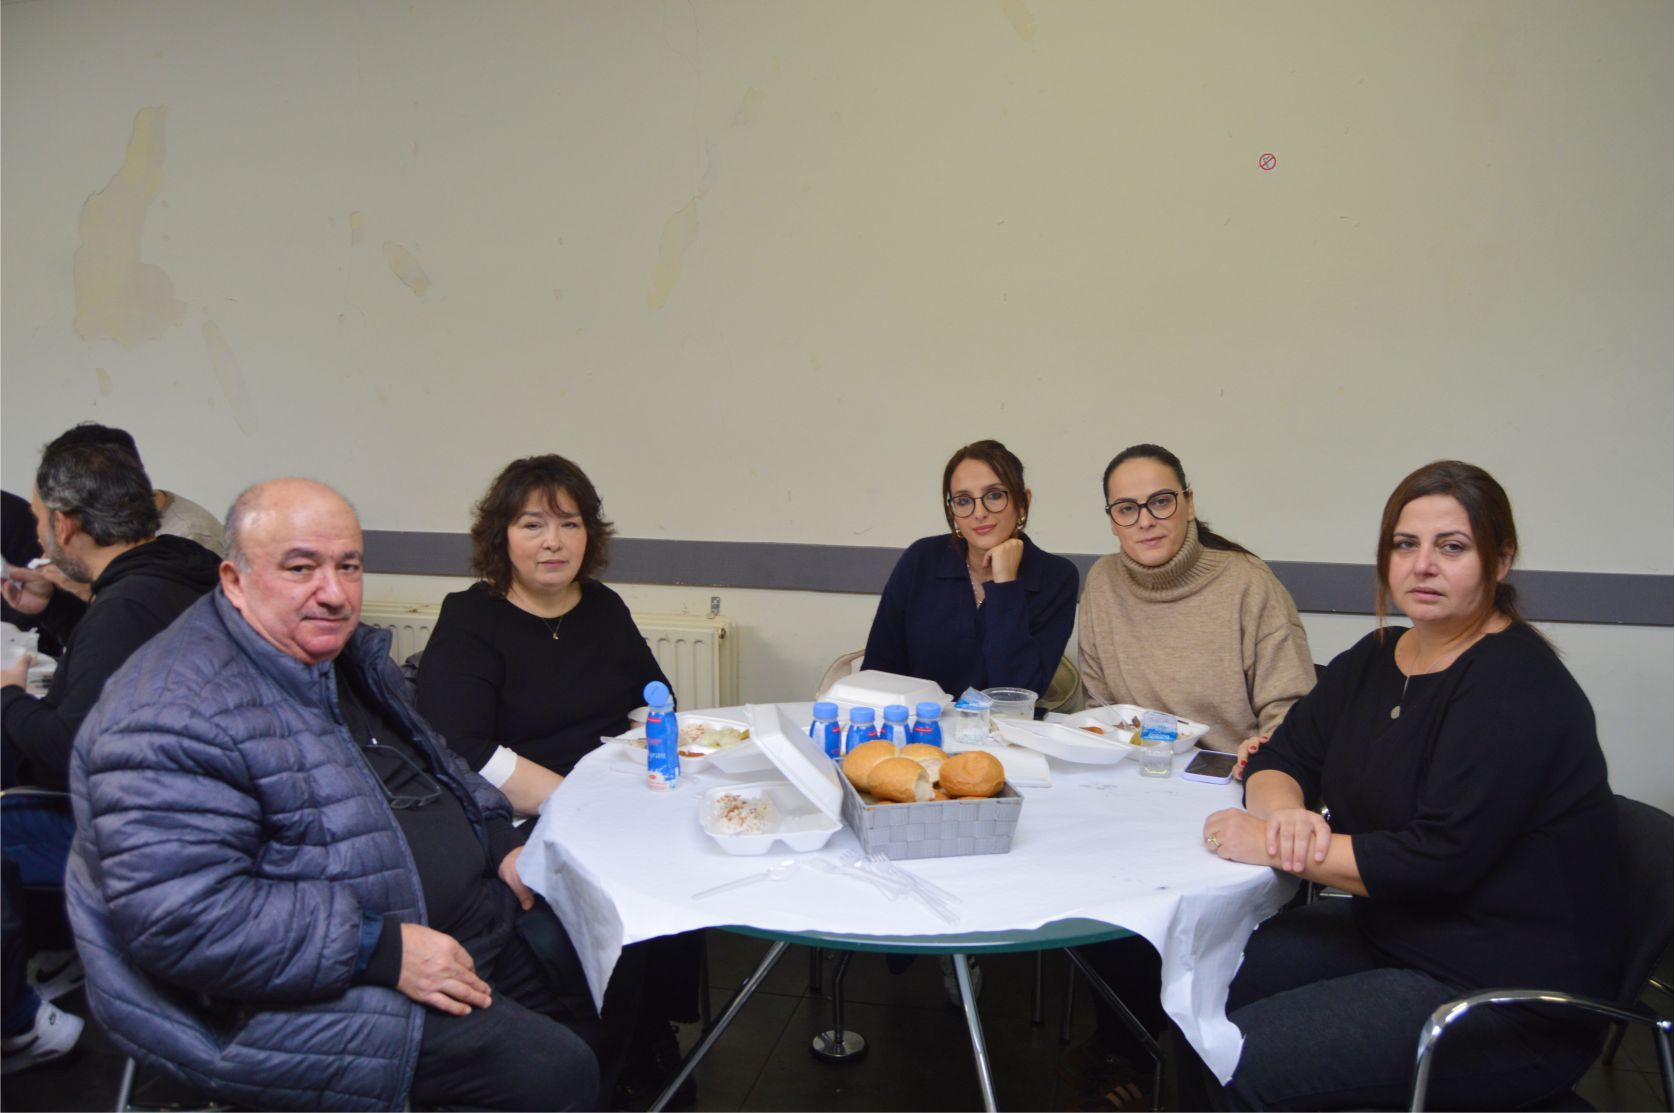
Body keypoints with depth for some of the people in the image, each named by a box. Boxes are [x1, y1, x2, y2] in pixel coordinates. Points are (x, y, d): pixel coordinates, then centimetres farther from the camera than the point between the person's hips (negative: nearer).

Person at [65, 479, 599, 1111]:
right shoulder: (178, 713, -23)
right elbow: (180, 916, -29)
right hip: (303, 995, -9)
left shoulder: (346, 652, 7)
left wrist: (501, 843, 7)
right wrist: (382, 950, -27)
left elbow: (434, 763, 22)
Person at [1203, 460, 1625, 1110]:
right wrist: (1288, 810, -16)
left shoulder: (1515, 684, -18)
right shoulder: (1374, 660, 6)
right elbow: (1279, 761, 7)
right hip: (1388, 935, 8)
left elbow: (1439, 858, -26)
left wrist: (1273, 847, -22)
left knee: (1243, 1058, -20)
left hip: (1511, 996, -8)